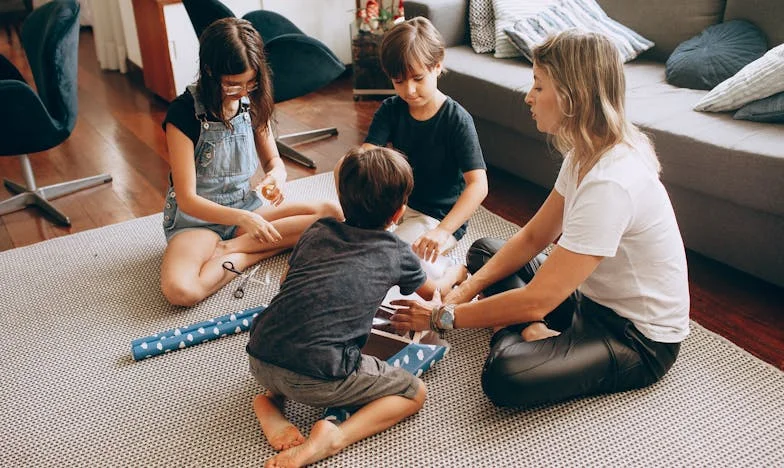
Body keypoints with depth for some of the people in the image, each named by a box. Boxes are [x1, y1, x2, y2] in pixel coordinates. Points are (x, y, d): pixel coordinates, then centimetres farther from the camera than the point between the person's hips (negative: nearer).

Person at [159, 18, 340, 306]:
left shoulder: (252, 101, -2)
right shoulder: (183, 113, -19)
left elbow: (272, 159, 9)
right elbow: (187, 199, -20)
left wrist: (277, 175, -17)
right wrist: (242, 218, -35)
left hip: (246, 206, 6)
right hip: (196, 219, -5)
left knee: (331, 213, -16)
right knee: (179, 290, -37)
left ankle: (230, 248, -15)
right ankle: (250, 255, -13)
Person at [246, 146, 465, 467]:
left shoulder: (317, 230, 17)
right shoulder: (397, 254, 10)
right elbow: (432, 292, 31)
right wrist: (455, 273, 52)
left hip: (259, 358, 5)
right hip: (317, 378, -5)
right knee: (414, 392, 13)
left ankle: (272, 398, 14)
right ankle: (333, 438, -7)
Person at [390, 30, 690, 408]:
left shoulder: (610, 183, -33)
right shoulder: (587, 152, -3)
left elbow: (536, 301, -30)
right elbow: (533, 237, 5)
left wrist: (442, 316, -19)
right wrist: (466, 290, -5)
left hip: (640, 337, -9)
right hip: (596, 294, 10)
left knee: (503, 377, -35)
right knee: (483, 250, 13)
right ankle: (533, 333, -5)